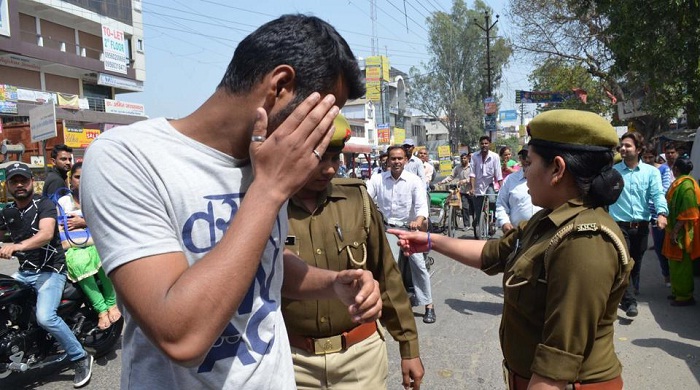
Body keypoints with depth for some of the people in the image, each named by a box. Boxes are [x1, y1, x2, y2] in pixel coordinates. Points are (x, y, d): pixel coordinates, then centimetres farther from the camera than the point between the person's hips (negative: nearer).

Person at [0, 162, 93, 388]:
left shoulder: (45, 205, -9)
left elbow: (47, 233, -26)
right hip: (24, 272, 7)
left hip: (50, 271, -7)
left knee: (45, 317, -24)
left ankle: (81, 358, -8)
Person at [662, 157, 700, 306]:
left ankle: (684, 296, 10)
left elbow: (687, 213, -24)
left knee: (681, 265, 0)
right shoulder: (680, 183, 11)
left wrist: (675, 231, -22)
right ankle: (677, 291, 27)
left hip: (681, 233, -9)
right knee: (676, 264, 17)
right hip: (675, 230, 9)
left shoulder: (685, 185, -19)